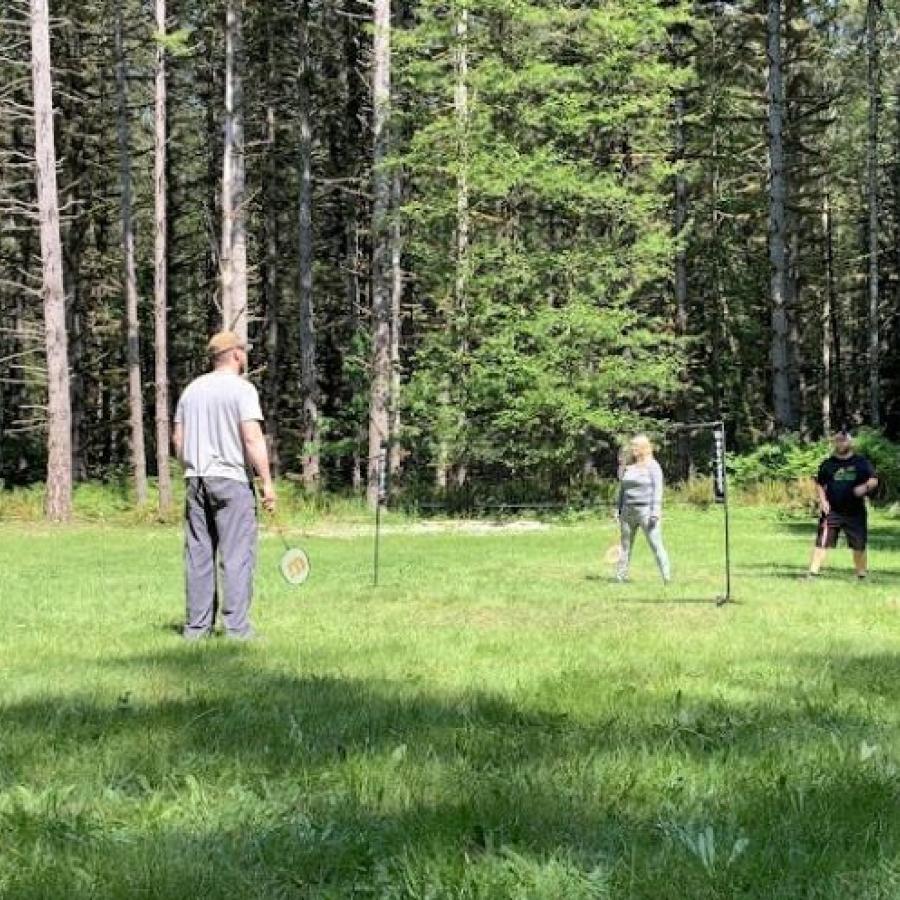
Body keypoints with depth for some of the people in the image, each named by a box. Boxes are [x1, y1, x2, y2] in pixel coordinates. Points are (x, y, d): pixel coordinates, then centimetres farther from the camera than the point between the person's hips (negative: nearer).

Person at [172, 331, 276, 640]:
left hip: (195, 479, 6)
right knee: (237, 556, -4)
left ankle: (196, 626, 9)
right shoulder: (242, 388, -6)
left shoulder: (192, 389, 13)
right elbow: (253, 438, -15)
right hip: (232, 479, -6)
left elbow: (178, 438, 14)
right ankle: (237, 628, -7)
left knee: (198, 556, 8)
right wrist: (267, 482, -12)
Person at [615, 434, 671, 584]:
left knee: (656, 545, -9)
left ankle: (667, 578, -9)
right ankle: (620, 576, 17)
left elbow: (657, 490, -11)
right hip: (628, 510, 7)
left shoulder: (652, 466, -6)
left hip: (646, 510, -6)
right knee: (625, 545, 11)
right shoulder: (627, 467, 13)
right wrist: (618, 509, 14)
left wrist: (655, 512, -18)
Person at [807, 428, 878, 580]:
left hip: (855, 512, 0)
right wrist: (822, 500, -4)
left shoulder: (861, 462, 4)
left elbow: (874, 480, 3)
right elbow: (819, 484, 13)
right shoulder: (828, 464, 7)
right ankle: (813, 572, -7)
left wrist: (865, 487, -19)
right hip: (832, 511, 0)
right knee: (822, 542, -9)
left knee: (859, 545, 7)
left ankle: (862, 574, 22)